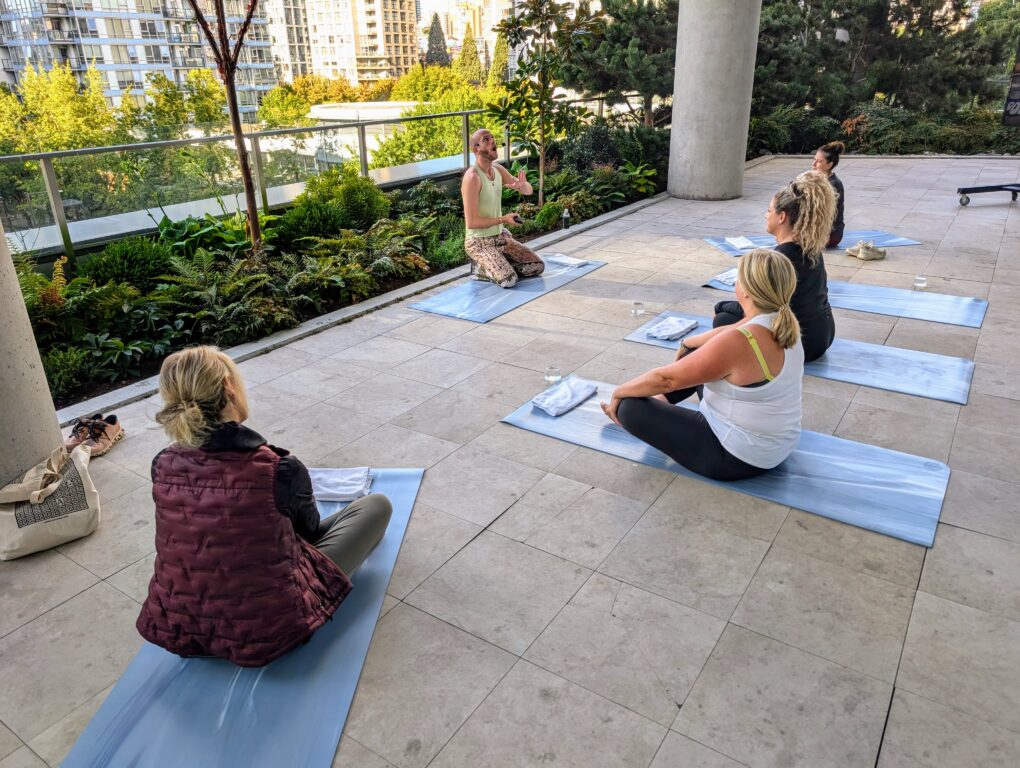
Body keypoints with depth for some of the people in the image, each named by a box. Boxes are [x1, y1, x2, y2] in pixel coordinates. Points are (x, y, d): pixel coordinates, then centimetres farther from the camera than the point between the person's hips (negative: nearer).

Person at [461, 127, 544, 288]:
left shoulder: (498, 169, 1)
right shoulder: (472, 177, -22)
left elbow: (529, 190, 10)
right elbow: (471, 222, -24)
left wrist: (522, 185, -15)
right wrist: (503, 219, -19)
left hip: (501, 236, 8)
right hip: (479, 242, -7)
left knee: (537, 267, 0)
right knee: (509, 280, -27)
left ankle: (498, 266, 12)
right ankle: (484, 269, 1)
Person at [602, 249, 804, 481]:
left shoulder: (738, 343, -31)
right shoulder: (782, 323, -5)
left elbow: (666, 378, -21)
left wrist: (619, 391, -6)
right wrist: (687, 343, 28)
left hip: (739, 457, -9)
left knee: (630, 406, -9)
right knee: (695, 358, 21)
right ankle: (660, 402, 36)